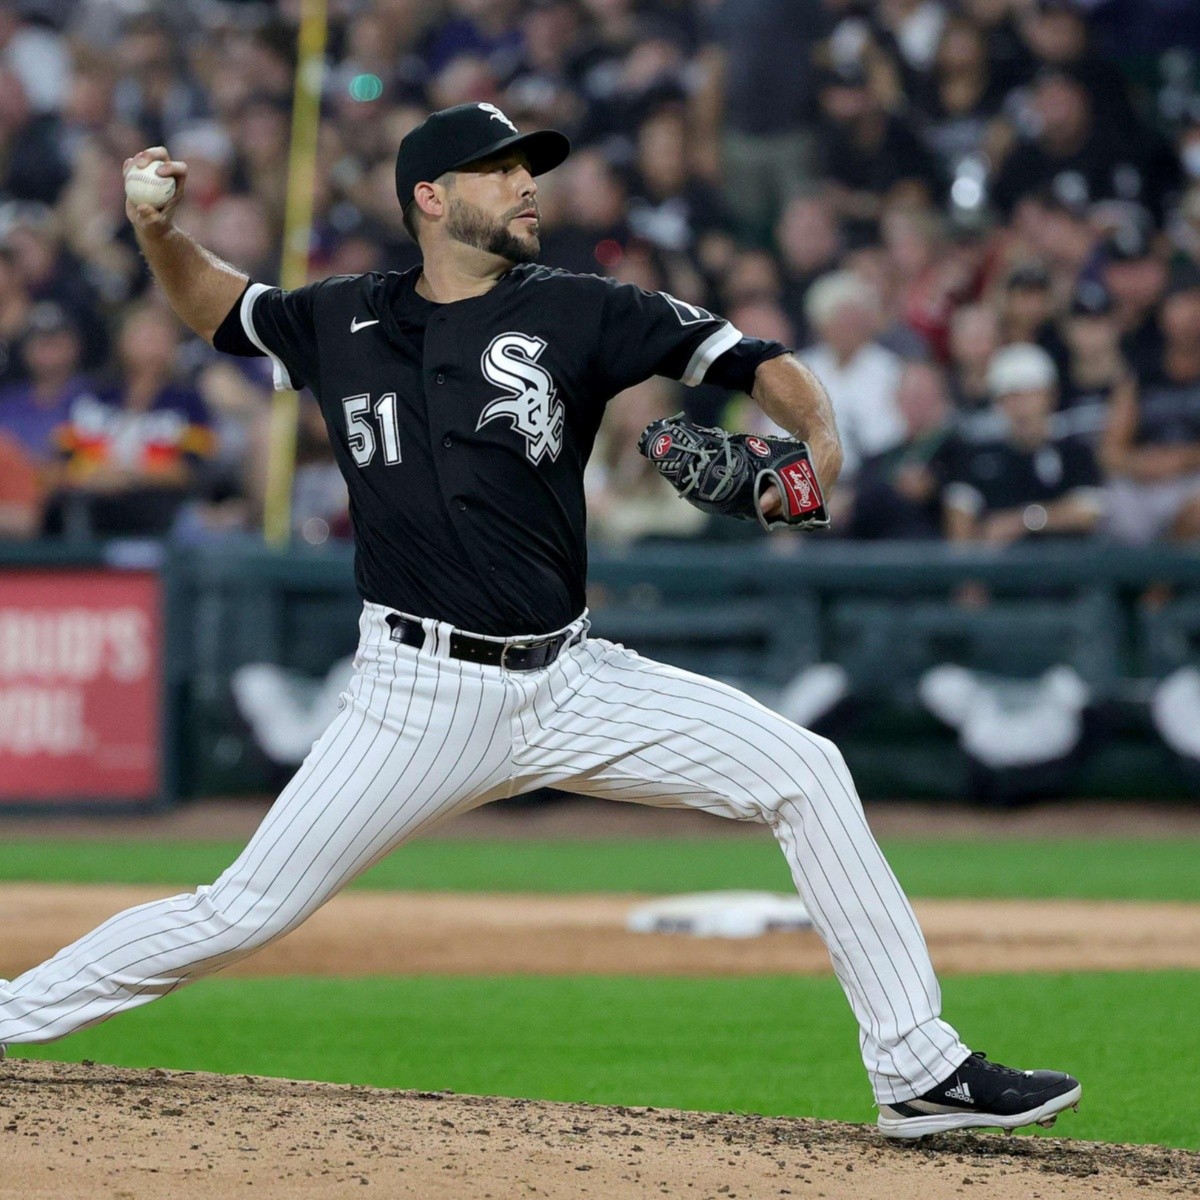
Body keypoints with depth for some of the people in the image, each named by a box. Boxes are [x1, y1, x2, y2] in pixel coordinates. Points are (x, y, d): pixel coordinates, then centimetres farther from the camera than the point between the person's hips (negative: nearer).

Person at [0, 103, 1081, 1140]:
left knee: (802, 772, -12)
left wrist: (820, 435, -23)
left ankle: (918, 1070, -8)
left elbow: (747, 359, -2)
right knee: (246, 913, -7)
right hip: (421, 698, -1)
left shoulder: (575, 313, 1)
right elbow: (220, 306, 24)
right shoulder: (345, 323, 6)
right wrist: (159, 231, 4)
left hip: (569, 683, 1)